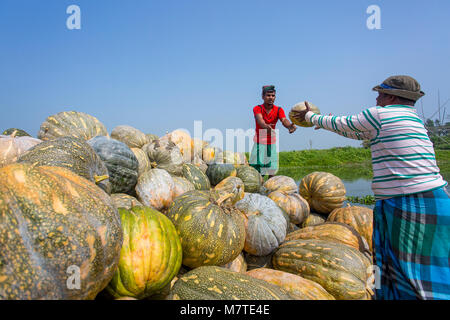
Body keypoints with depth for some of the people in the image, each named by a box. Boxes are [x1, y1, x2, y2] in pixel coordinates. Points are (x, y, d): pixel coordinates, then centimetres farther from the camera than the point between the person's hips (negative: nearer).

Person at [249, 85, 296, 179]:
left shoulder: (279, 110, -4)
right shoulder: (257, 108, -11)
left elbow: (284, 120, -23)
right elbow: (259, 119, -32)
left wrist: (290, 125, -48)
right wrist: (266, 126, -56)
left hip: (272, 143, 3)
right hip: (259, 143, -3)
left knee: (272, 169, 6)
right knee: (256, 170, -8)